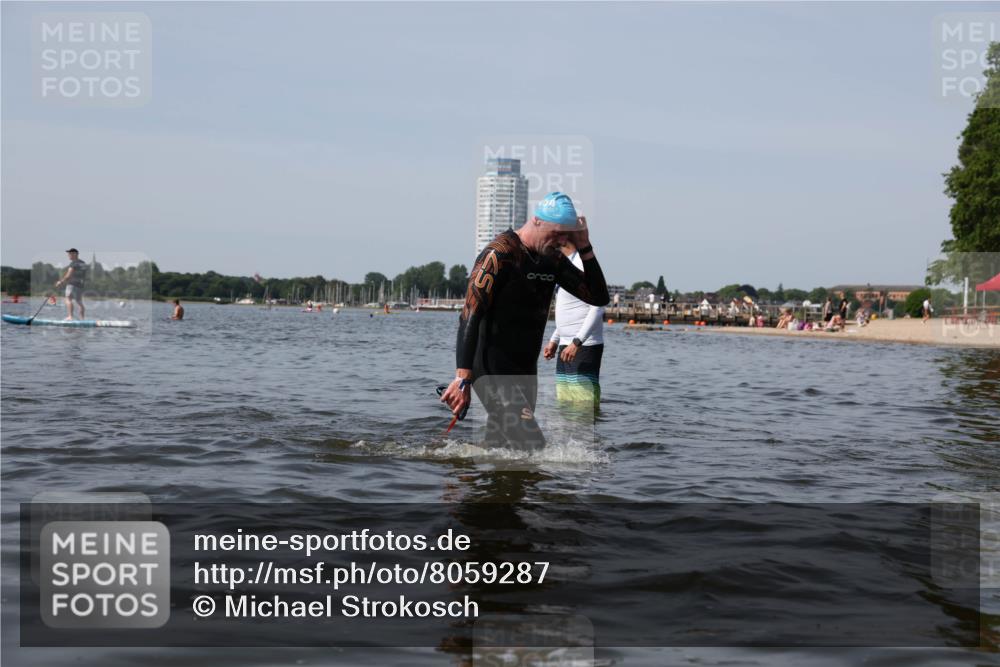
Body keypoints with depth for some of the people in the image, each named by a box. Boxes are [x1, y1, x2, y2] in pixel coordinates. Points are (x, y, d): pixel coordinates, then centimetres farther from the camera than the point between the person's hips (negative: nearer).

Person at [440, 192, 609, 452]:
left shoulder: (553, 259, 9)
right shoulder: (500, 254, -15)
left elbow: (599, 298, 12)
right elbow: (470, 317, -20)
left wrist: (584, 248, -1)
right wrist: (463, 380, -27)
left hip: (526, 371, 8)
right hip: (493, 371, -8)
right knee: (532, 446, -18)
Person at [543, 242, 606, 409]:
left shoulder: (583, 264, -13)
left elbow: (598, 308, -21)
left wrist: (577, 342, -26)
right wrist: (554, 341, 18)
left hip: (585, 346, -10)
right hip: (566, 345, 10)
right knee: (565, 403, 11)